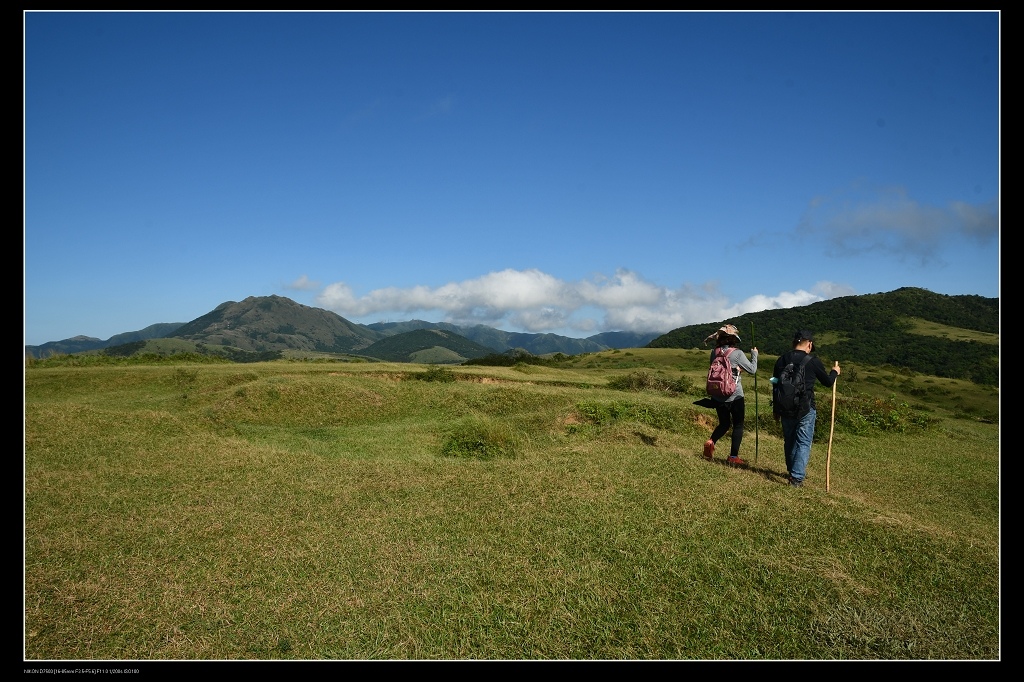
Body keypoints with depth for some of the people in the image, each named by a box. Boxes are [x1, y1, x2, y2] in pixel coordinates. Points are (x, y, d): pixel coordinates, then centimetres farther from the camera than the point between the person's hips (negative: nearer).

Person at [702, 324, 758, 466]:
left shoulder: (715, 352, -1)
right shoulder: (737, 353, -14)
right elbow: (752, 369, -7)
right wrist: (754, 354, 8)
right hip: (735, 397, -5)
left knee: (724, 423, 19)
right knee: (738, 425, 10)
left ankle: (710, 442, -7)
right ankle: (733, 457, 9)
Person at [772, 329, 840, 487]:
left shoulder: (782, 359, 4)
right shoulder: (813, 361, -8)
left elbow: (775, 386, 8)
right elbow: (827, 382, 6)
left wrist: (776, 409, 17)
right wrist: (835, 372, 27)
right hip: (805, 409, -4)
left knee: (789, 441, 17)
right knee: (804, 443, 2)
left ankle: (793, 471, 31)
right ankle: (796, 477, -5)